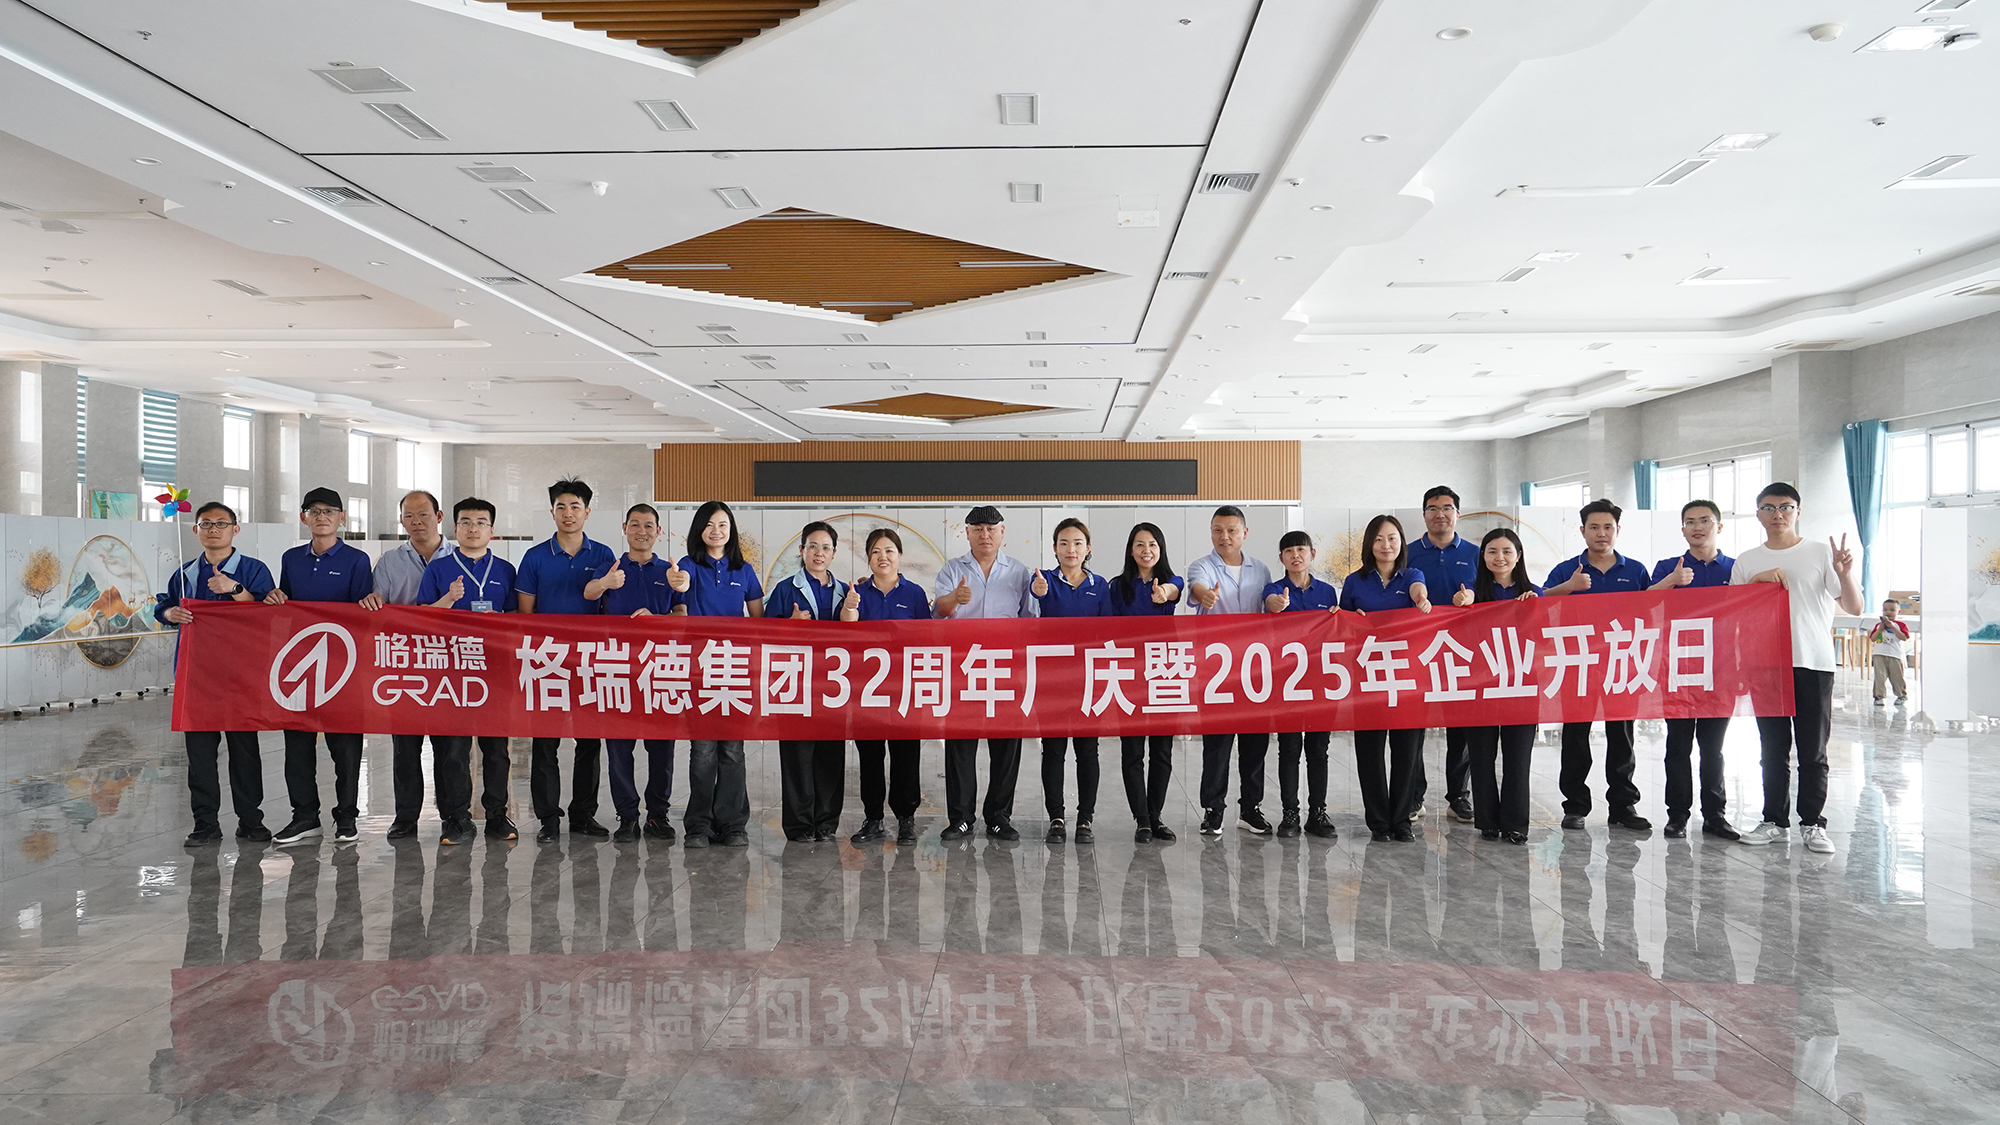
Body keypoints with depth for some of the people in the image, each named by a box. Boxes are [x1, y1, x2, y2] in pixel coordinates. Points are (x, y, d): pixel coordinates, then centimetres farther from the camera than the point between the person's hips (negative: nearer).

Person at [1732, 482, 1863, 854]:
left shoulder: (1821, 553, 1)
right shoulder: (1747, 561, 10)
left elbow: (1855, 609, -1)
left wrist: (1844, 574, -20)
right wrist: (1757, 581, -7)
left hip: (1813, 664, -2)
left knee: (1813, 751, 2)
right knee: (1773, 750, 9)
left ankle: (1812, 824, 12)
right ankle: (1775, 821, 17)